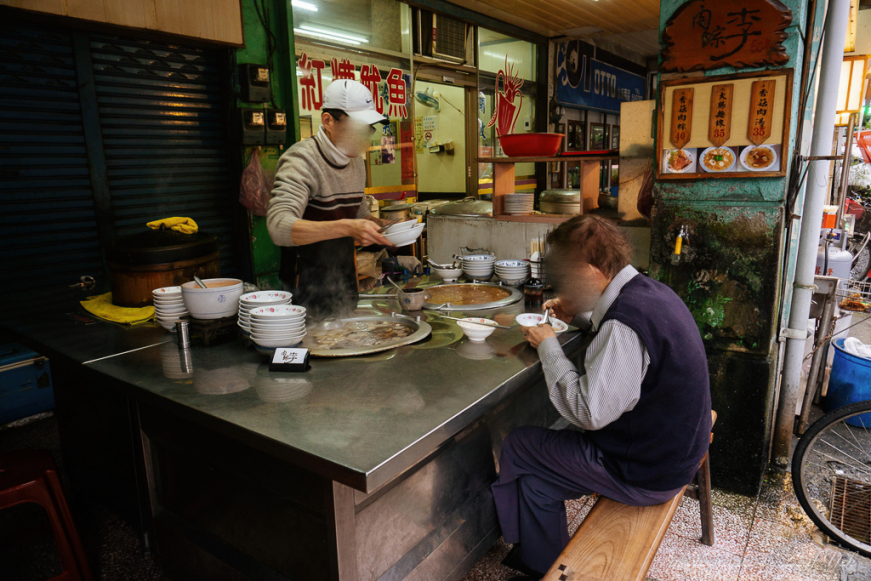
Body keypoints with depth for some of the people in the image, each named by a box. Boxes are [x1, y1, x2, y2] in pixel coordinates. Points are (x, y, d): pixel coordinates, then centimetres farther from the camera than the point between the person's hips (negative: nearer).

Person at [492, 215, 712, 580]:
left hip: (646, 474, -9)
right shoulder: (651, 291, 1)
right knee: (539, 481, 16)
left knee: (518, 447, 2)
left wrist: (548, 346, -16)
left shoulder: (624, 321, -29)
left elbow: (588, 412, -28)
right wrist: (581, 317, 11)